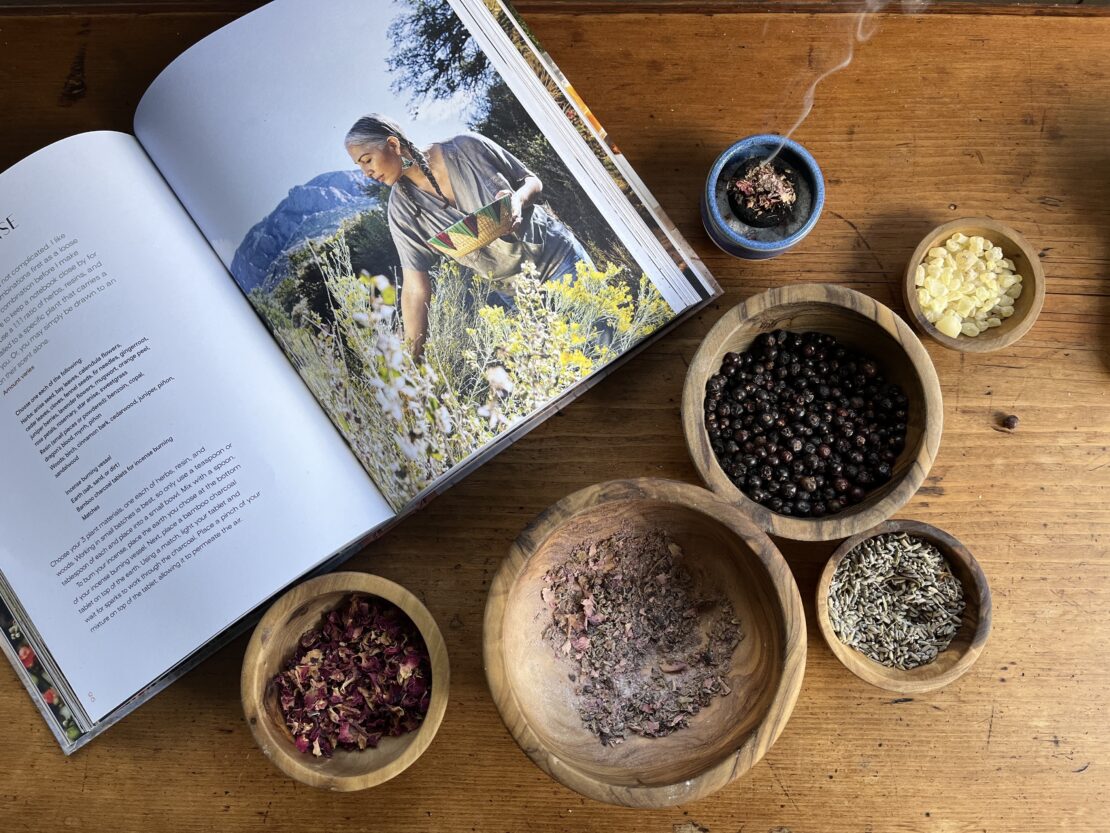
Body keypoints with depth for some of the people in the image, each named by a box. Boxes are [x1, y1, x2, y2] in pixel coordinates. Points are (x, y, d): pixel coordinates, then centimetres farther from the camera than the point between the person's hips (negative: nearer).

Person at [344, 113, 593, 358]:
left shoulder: (466, 147, -14)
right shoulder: (402, 207, -9)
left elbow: (532, 181, -3)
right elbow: (416, 287, -10)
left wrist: (518, 199, -27)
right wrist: (414, 354, -16)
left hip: (555, 253, -1)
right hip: (512, 292, 2)